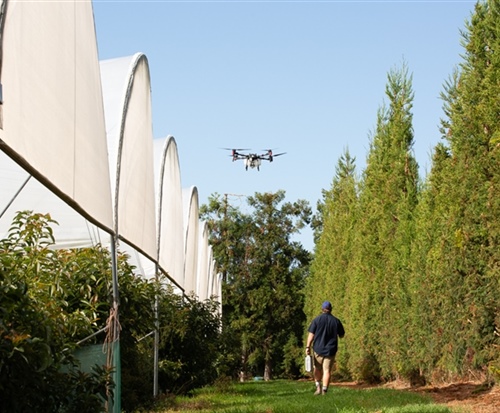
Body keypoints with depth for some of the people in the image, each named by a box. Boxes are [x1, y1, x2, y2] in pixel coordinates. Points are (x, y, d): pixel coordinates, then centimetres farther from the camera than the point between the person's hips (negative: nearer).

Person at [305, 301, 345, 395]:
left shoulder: (317, 320, -2)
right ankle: (324, 390, -6)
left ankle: (318, 387, 9)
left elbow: (311, 334, -6)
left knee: (317, 369, 16)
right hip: (330, 350, 0)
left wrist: (308, 347, -3)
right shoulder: (336, 321, 2)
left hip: (318, 349, 0)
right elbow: (341, 335, 12)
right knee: (327, 371, 1)